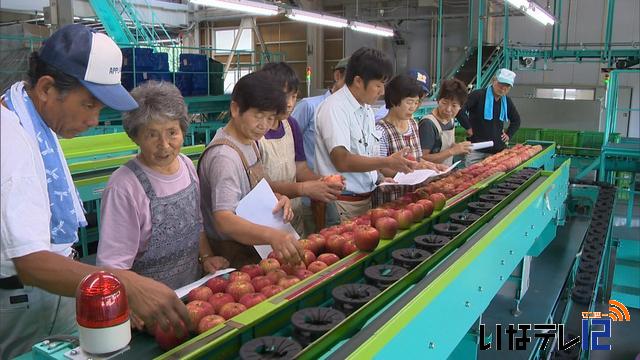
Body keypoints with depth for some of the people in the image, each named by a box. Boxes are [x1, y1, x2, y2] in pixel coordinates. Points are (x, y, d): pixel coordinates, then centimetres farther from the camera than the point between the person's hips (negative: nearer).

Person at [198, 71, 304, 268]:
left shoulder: (249, 141, 7)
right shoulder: (224, 156, -23)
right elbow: (224, 220, -33)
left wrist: (277, 198, -1)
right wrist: (271, 235, -49)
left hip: (253, 246, 9)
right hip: (233, 256, -8)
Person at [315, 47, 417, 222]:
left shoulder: (367, 109, 12)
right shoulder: (333, 109, -16)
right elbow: (342, 161, -24)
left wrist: (380, 178, 3)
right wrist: (388, 162, -24)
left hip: (367, 198, 8)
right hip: (344, 203, -8)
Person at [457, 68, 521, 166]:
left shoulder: (507, 102, 12)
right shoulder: (478, 95, -10)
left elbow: (516, 120, 29)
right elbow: (460, 109, -19)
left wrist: (508, 134, 15)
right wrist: (468, 128, -15)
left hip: (498, 150, 5)